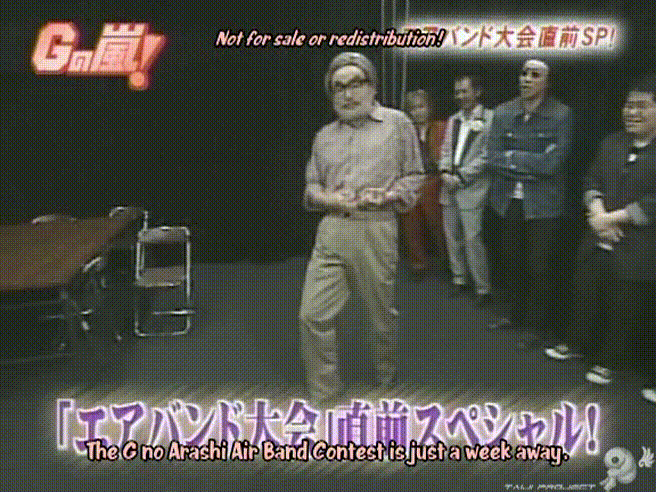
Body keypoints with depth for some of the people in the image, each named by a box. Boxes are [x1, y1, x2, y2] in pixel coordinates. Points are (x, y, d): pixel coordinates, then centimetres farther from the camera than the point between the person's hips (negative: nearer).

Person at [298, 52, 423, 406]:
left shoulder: (397, 124, 5)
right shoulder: (325, 136, 16)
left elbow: (414, 177, 4)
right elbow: (311, 186, 15)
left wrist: (386, 195, -14)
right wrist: (330, 199, -6)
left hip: (375, 231, -3)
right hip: (331, 231, 3)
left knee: (383, 314, 11)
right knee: (313, 315, -3)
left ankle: (386, 383, 36)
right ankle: (323, 397, 12)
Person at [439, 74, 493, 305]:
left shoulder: (489, 119, -5)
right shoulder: (454, 120, 18)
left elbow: (486, 156, -10)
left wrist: (460, 177, -12)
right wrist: (445, 172, -2)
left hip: (472, 188, -6)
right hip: (450, 186, 7)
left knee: (472, 238, -8)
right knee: (452, 236, 10)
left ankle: (483, 288, 1)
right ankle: (459, 278, 24)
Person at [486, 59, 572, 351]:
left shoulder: (561, 115, -9)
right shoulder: (503, 113, 2)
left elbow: (552, 163, -16)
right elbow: (493, 158, -4)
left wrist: (513, 157, -11)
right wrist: (532, 166, -13)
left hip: (543, 204, -4)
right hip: (507, 202, 4)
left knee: (540, 269, 5)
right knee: (509, 262, 15)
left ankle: (537, 326, 21)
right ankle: (515, 312, 36)